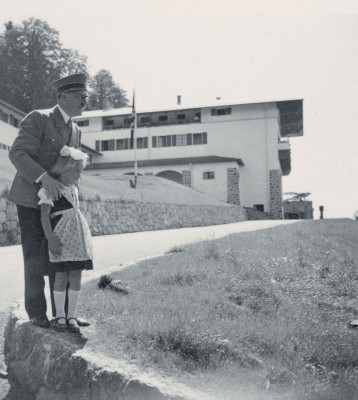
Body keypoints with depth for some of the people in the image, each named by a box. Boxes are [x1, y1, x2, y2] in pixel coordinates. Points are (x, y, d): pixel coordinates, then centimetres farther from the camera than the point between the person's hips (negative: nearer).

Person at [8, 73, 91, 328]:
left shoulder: (75, 131, 12)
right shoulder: (38, 118, -12)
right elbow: (17, 154, -22)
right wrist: (44, 177, -34)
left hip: (55, 201, 7)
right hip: (30, 199, -7)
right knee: (35, 259, -2)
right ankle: (37, 312, 12)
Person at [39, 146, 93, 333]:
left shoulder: (73, 188, 14)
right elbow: (44, 216, -11)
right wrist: (51, 239, -19)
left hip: (78, 237, 6)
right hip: (60, 238, -6)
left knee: (76, 276, 4)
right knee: (61, 275, -2)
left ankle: (72, 316, 12)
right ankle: (60, 316, 11)